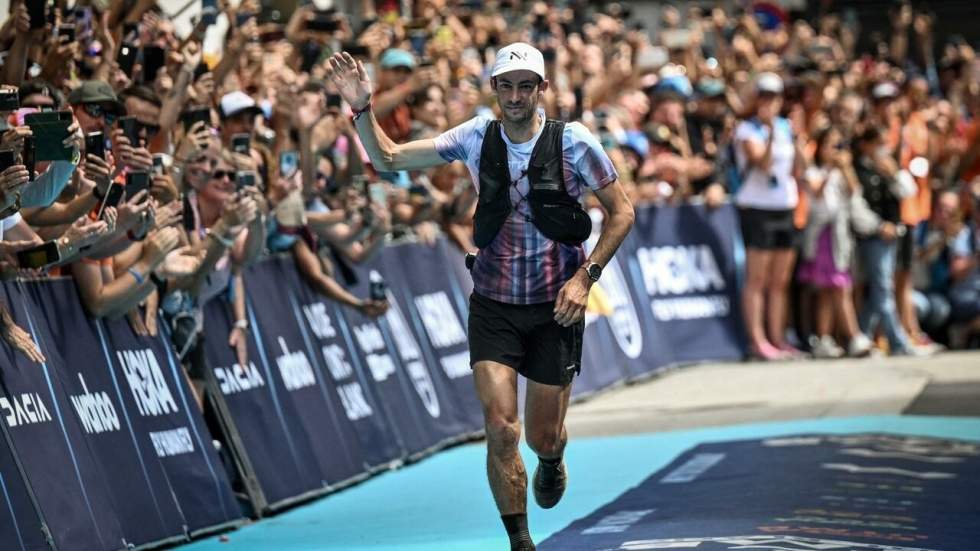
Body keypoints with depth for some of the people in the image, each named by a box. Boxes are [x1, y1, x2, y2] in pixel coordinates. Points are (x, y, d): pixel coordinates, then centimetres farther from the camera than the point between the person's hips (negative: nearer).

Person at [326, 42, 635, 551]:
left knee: (542, 437, 6)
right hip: (493, 304, 1)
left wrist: (585, 276, -10)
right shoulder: (477, 137, -2)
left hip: (555, 306, -1)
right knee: (500, 429, -13)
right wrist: (362, 109, -14)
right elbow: (388, 159, 2)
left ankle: (552, 462, 45)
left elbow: (621, 211, -1)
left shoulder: (572, 142, -9)